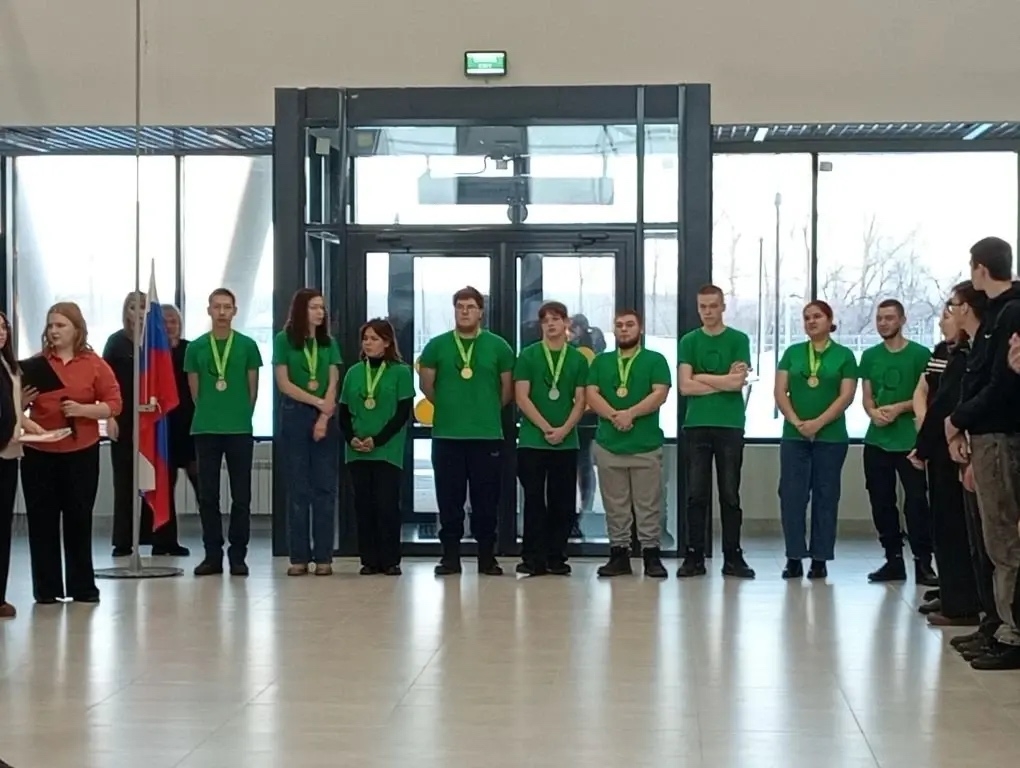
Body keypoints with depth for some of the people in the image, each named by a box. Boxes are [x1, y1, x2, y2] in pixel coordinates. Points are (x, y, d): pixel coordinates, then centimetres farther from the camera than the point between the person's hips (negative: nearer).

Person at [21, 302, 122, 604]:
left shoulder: (95, 364, -1)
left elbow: (114, 404, -4)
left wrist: (82, 409, -17)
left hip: (81, 453, -1)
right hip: (38, 452, 2)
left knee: (79, 518, 5)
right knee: (42, 519, 3)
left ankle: (83, 586, 15)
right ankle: (46, 587, 10)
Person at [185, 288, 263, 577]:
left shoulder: (247, 345, 3)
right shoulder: (196, 347, 5)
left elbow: (252, 388, 7)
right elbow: (194, 389, 10)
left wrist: (241, 415, 6)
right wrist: (209, 414, 9)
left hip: (240, 429, -1)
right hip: (205, 429, 1)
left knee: (241, 496, 2)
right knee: (208, 495, 4)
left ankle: (238, 555, 9)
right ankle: (212, 555, 11)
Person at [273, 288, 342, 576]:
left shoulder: (329, 343, 10)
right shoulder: (284, 340, 2)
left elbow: (333, 384, 3)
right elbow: (284, 383, -4)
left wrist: (324, 416, -10)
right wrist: (317, 402, -10)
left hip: (326, 418, 2)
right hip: (294, 416, -2)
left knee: (325, 487, 0)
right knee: (298, 488, 0)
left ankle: (323, 556, 2)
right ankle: (299, 556, 3)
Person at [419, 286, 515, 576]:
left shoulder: (498, 346, 3)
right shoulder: (437, 345, 3)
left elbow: (507, 389, 10)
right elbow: (427, 385, 11)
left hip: (488, 435, 0)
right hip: (447, 434, 0)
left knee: (486, 500, 4)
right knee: (449, 499, 4)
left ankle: (487, 557, 12)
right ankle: (450, 555, 11)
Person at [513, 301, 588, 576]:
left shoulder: (578, 359, 8)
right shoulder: (528, 356, 3)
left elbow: (580, 401, 5)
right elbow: (521, 397, -3)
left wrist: (564, 430, -10)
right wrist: (546, 428, -11)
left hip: (567, 442, 2)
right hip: (532, 440, -2)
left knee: (563, 502, 3)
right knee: (534, 500, -1)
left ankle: (556, 557, 11)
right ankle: (533, 558, 3)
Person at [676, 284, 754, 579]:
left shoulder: (738, 340, 4)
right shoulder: (688, 341, 7)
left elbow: (738, 382, -8)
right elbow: (685, 386, -3)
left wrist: (702, 377, -4)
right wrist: (724, 382, -5)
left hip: (730, 425, -1)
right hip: (696, 425, 1)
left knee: (730, 494, 3)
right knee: (696, 494, 2)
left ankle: (733, 557, 8)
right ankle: (694, 556, 6)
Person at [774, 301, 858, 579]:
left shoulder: (844, 355, 3)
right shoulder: (792, 353, 10)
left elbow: (846, 396, -5)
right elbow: (780, 391, 4)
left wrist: (818, 423, -14)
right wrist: (796, 422, -11)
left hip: (831, 437, -2)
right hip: (794, 436, 2)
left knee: (826, 496, 2)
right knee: (792, 495, -3)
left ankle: (820, 558, 8)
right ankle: (794, 557, 1)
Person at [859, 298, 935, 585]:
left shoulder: (920, 354, -2)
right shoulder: (870, 356, 11)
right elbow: (867, 397, 10)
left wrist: (898, 408, -17)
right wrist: (874, 412, -12)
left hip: (910, 441, -5)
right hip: (876, 440, 5)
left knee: (916, 501, -7)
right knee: (881, 502, 7)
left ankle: (923, 563, -4)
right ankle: (893, 560, 16)